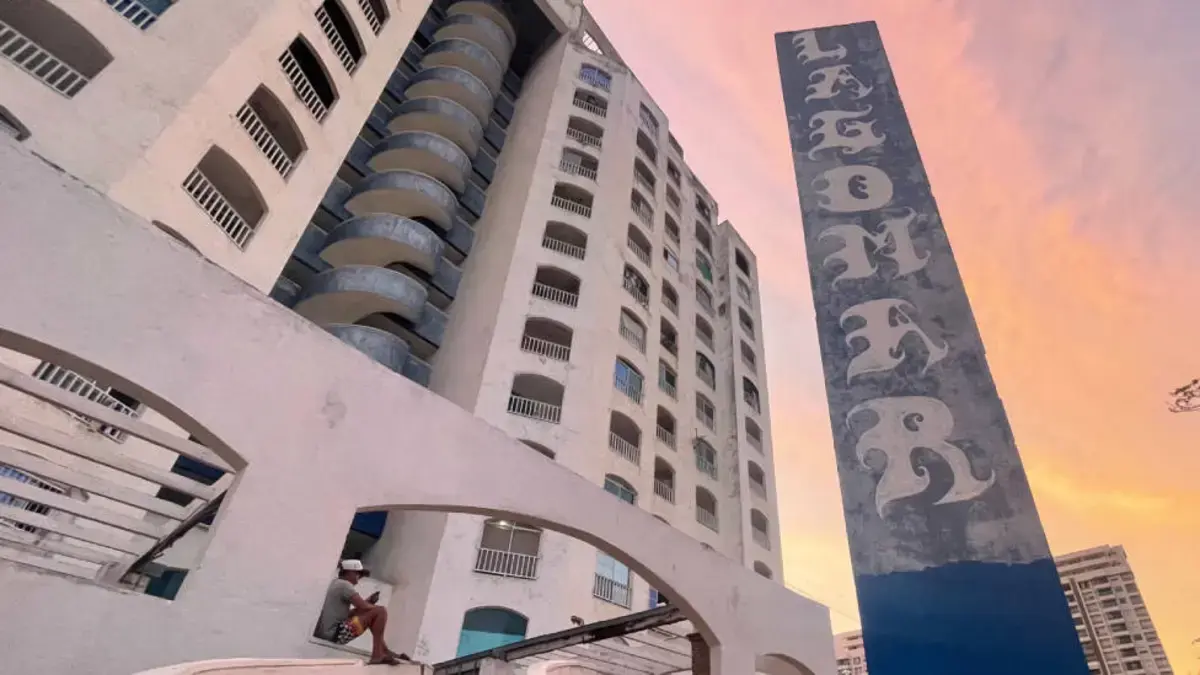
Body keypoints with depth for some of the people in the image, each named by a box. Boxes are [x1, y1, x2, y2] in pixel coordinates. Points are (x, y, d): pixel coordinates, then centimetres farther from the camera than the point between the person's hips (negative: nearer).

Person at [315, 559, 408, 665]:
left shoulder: (335, 584, 19)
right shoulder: (344, 585, -10)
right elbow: (364, 607, -17)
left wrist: (369, 601, 10)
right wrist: (375, 606, 5)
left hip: (326, 633, 11)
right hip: (337, 633, -10)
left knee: (370, 614, 25)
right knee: (381, 611, -13)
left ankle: (385, 651, 22)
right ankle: (377, 654, -8)